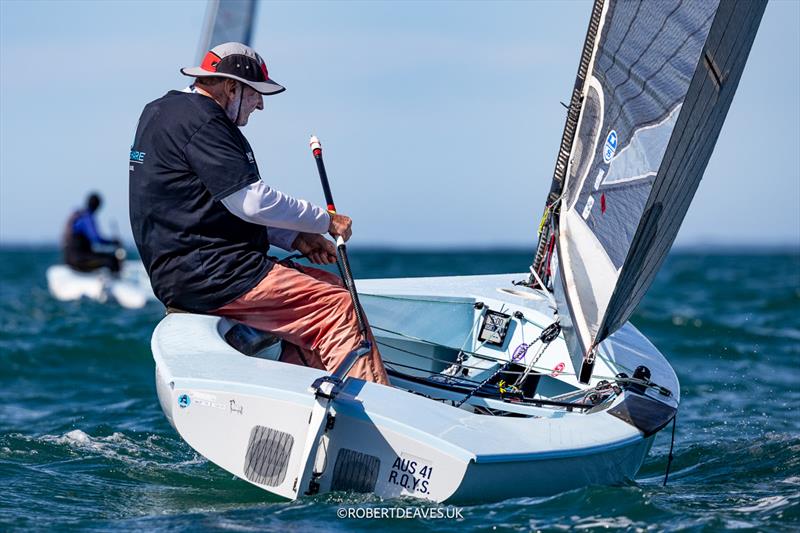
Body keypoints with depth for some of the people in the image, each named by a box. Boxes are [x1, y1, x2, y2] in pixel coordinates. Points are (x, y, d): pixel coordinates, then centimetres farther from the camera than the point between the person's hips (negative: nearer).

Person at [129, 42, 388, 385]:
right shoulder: (201, 121, -13)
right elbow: (253, 202, -19)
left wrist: (294, 238, 12)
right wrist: (326, 221, -6)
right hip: (209, 276, -11)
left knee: (332, 286, 14)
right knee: (339, 308, -15)